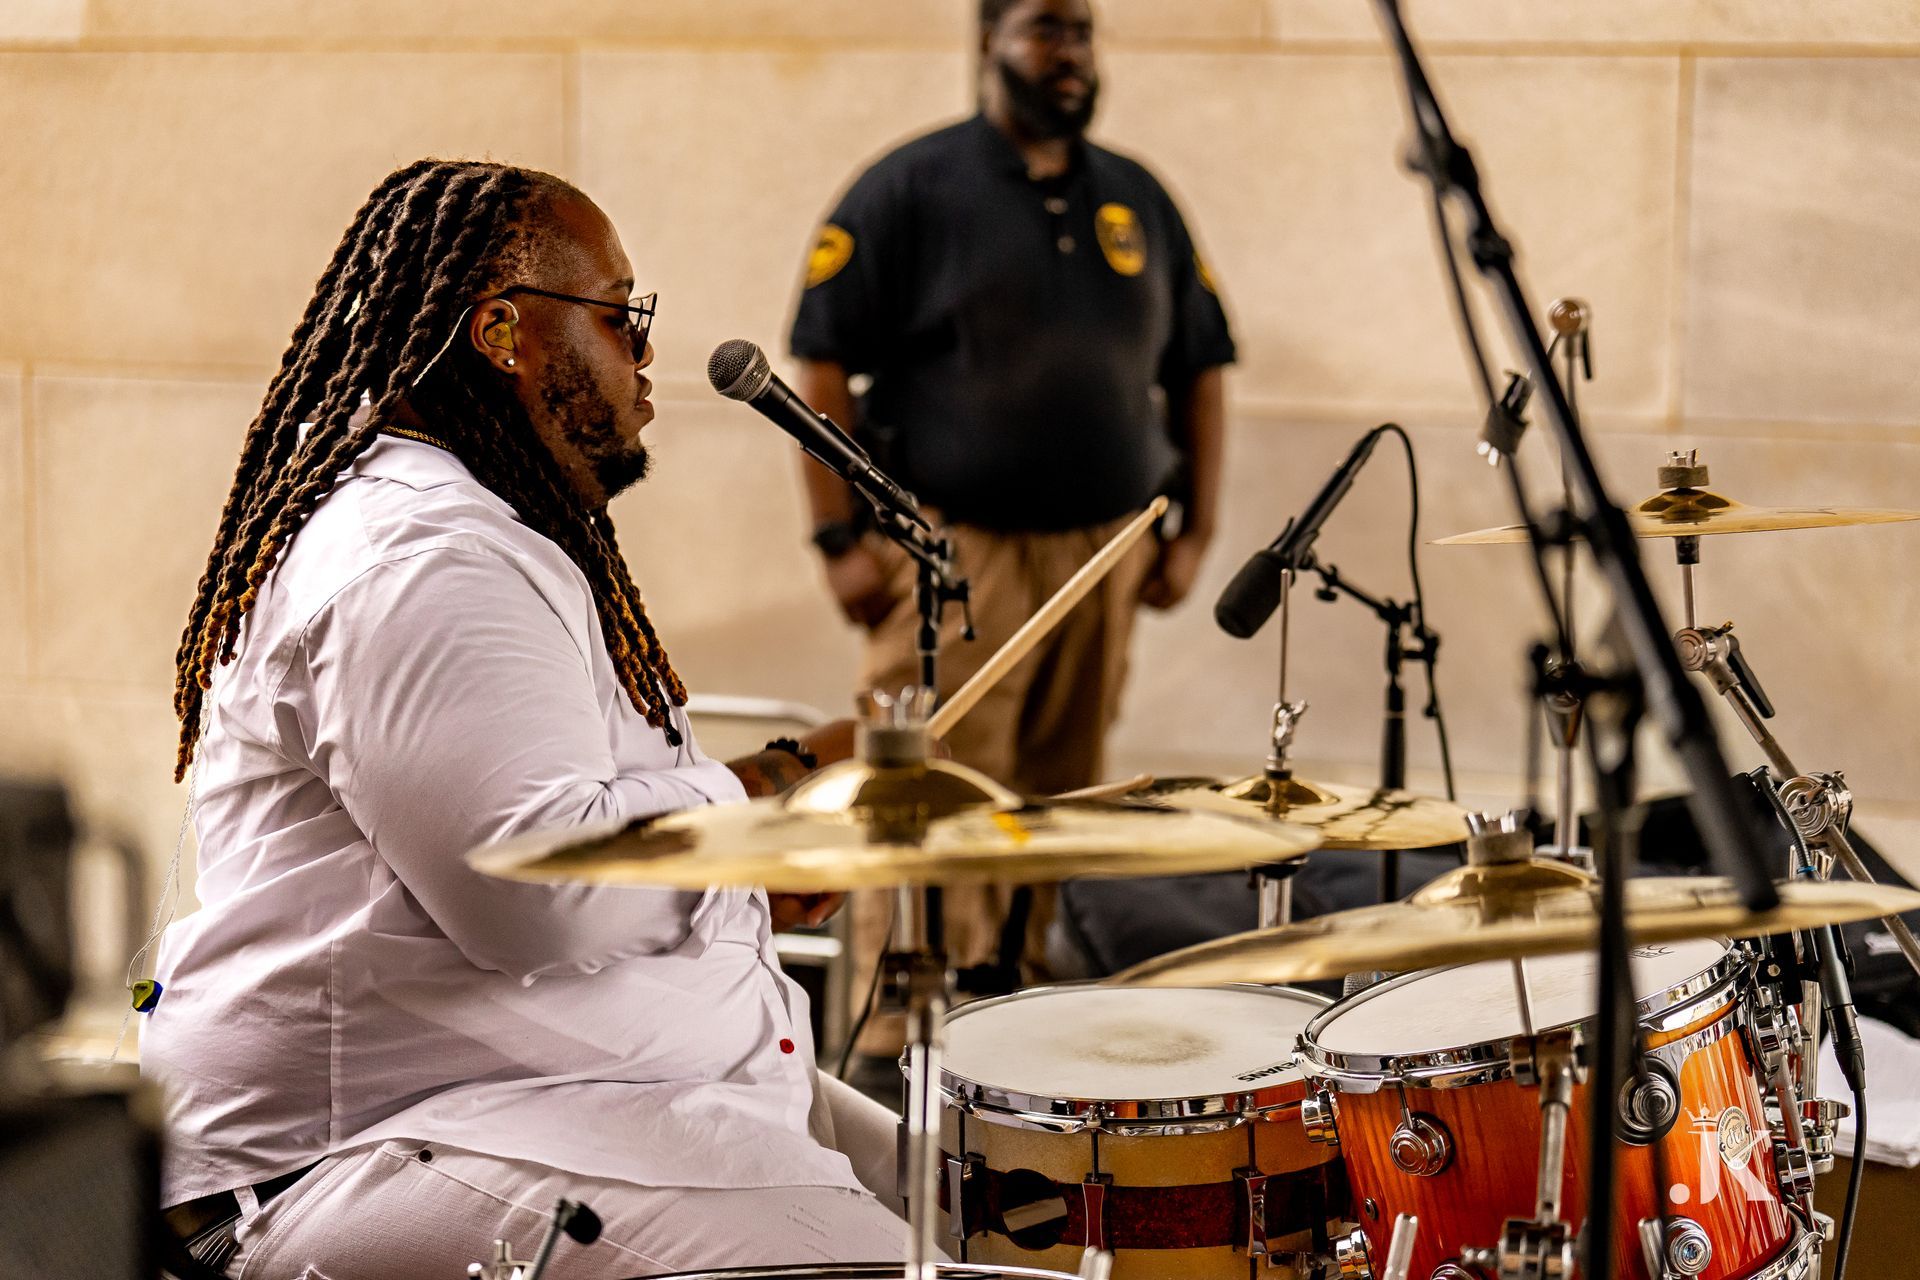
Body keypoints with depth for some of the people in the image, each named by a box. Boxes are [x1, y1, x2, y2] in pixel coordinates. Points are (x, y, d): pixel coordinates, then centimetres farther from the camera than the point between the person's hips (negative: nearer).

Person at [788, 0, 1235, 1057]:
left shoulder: (1136, 201, 13)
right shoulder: (911, 188, -3)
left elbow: (1197, 368, 17)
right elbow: (821, 359, -7)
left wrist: (1195, 532, 10)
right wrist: (841, 536, -12)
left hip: (1102, 552, 5)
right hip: (951, 551, -5)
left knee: (1062, 804, 10)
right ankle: (900, 1047, -5)